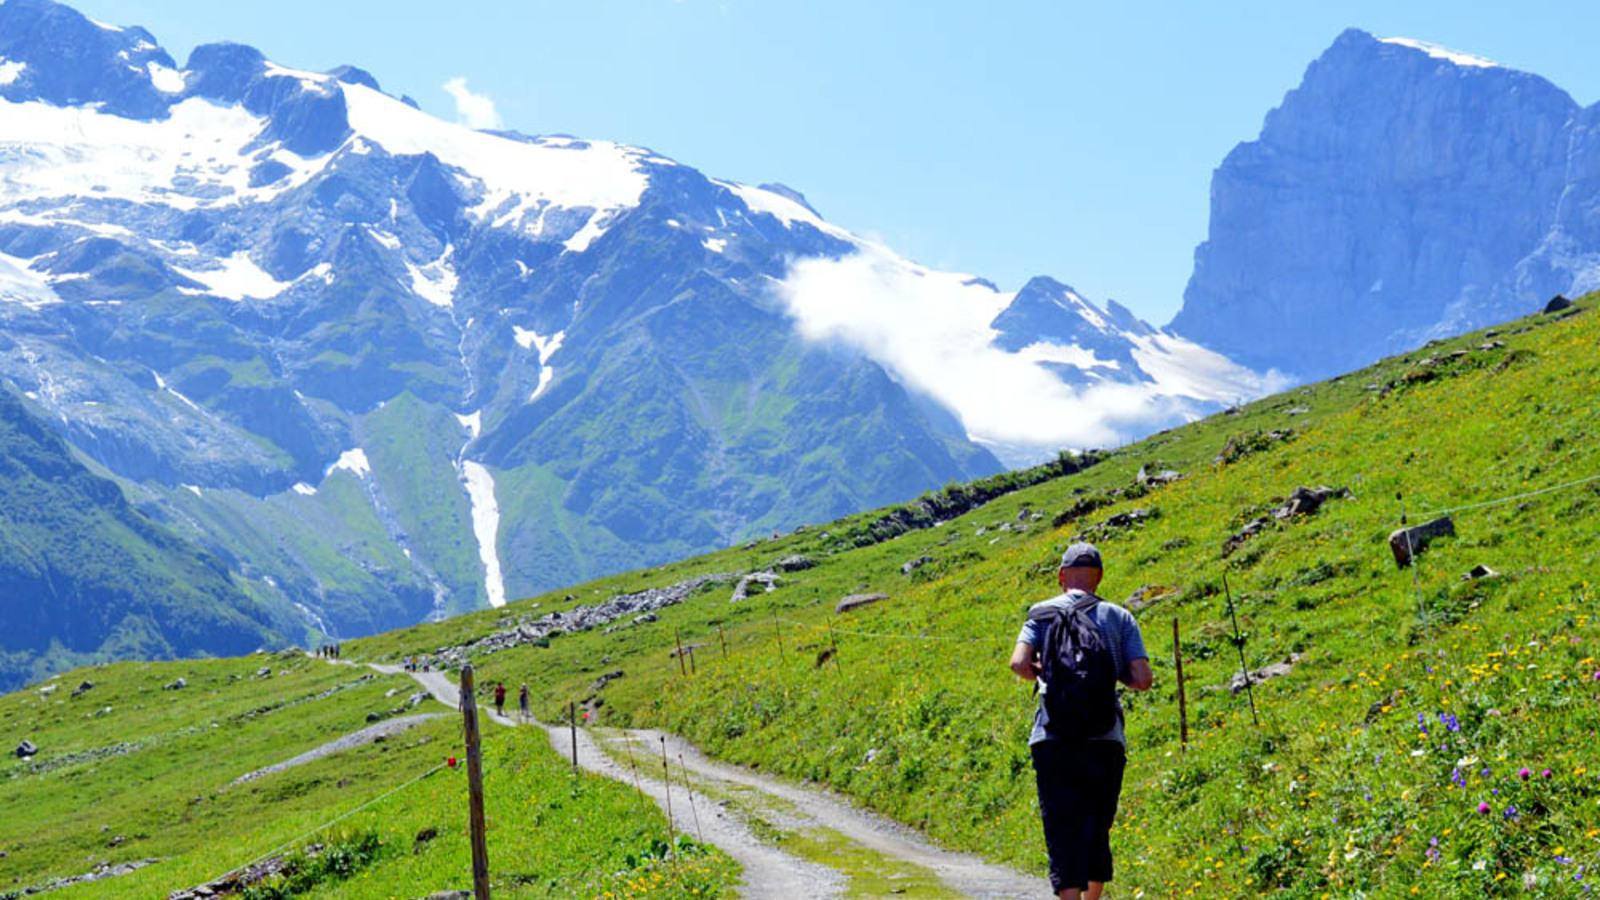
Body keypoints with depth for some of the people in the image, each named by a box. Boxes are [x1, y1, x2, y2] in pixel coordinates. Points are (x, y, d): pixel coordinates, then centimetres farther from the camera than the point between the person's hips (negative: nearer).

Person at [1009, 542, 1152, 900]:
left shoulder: (1042, 615, 7)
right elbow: (1143, 679, -1)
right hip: (1104, 740, 1)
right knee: (1096, 833, 16)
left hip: (1052, 740, -1)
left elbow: (1019, 663, -9)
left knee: (1062, 835, -2)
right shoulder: (1119, 617, 8)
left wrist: (1041, 673, 12)